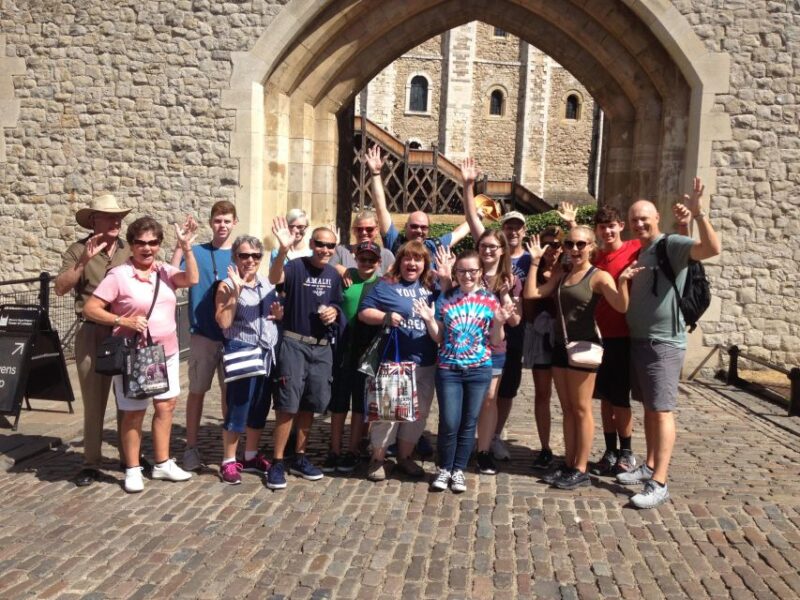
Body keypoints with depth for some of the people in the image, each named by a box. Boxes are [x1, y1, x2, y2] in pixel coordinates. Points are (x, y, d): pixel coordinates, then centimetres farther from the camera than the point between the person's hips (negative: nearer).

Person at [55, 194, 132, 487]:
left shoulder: (130, 251, 8)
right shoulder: (79, 250, 0)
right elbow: (60, 288, -11)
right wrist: (84, 260, -21)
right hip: (92, 332, -2)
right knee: (93, 399, 4)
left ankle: (129, 456, 24)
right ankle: (91, 462, 13)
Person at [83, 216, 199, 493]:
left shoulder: (164, 271, 3)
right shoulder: (118, 275, -11)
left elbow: (191, 279, -13)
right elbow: (90, 308, -13)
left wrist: (186, 248, -20)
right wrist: (124, 321, -23)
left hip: (166, 353, 6)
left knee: (166, 406, 12)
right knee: (135, 412, 5)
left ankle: (162, 464, 26)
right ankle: (132, 470, 19)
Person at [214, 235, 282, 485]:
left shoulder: (267, 284, 11)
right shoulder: (227, 286, -6)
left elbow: (276, 314, 23)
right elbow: (223, 322, -17)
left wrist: (280, 313, 0)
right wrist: (236, 290, -21)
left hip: (268, 352, 6)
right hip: (242, 352, -6)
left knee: (260, 407, 13)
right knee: (238, 407, -4)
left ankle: (251, 456, 26)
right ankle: (228, 462, 8)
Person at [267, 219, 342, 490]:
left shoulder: (334, 275, 8)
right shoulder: (296, 266, -10)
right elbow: (275, 278, -31)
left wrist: (334, 312, -4)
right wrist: (283, 249, -49)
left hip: (322, 347, 6)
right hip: (294, 344, -5)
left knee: (310, 403, 11)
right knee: (288, 403, -7)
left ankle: (299, 458, 24)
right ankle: (277, 462, 3)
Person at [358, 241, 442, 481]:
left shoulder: (431, 286, 11)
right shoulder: (386, 285, -3)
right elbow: (363, 312, -4)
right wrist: (386, 317, -22)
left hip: (426, 363, 5)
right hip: (394, 361, -5)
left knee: (419, 412, 12)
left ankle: (405, 456, 28)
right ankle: (378, 459, 14)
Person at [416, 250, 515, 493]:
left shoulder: (490, 300, 0)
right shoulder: (445, 298, 0)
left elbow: (495, 342, 2)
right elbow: (438, 338, 5)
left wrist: (499, 323, -15)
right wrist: (429, 320, -12)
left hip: (479, 370, 1)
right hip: (448, 369, 0)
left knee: (469, 423, 7)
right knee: (449, 423, -3)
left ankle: (459, 470, 23)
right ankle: (444, 469, 18)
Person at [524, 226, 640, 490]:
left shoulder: (599, 276, -9)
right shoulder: (561, 277, 12)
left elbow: (621, 307, -21)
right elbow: (531, 293, 7)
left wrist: (622, 281, -38)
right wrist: (535, 262, 5)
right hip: (560, 346, 7)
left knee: (581, 409, 1)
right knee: (567, 409, 12)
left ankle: (581, 470, 10)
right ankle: (569, 465, 21)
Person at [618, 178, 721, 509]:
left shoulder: (672, 244, -10)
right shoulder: (637, 252, 15)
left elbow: (713, 248, -29)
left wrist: (697, 212, -38)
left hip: (664, 342, -8)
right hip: (637, 340, 9)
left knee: (662, 410, -7)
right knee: (649, 407, 16)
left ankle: (659, 483, -5)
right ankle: (649, 466, 26)